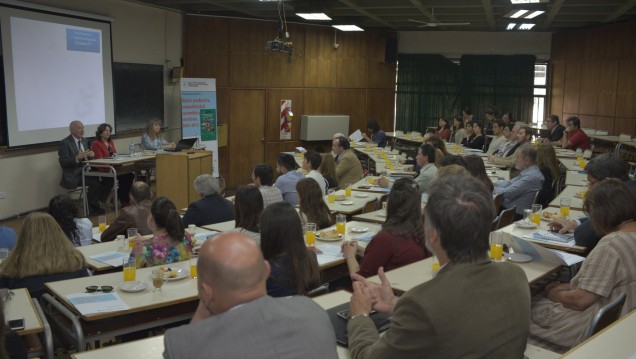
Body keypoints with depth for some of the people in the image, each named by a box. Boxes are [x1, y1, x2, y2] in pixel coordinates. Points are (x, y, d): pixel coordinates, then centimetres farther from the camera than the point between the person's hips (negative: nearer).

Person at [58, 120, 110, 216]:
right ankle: (91, 208, -13)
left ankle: (98, 203, -3)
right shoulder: (64, 143, -7)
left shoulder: (84, 141, 16)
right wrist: (77, 158, -32)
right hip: (74, 176, -7)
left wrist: (91, 155, -4)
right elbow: (63, 162, -16)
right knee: (95, 182, -29)